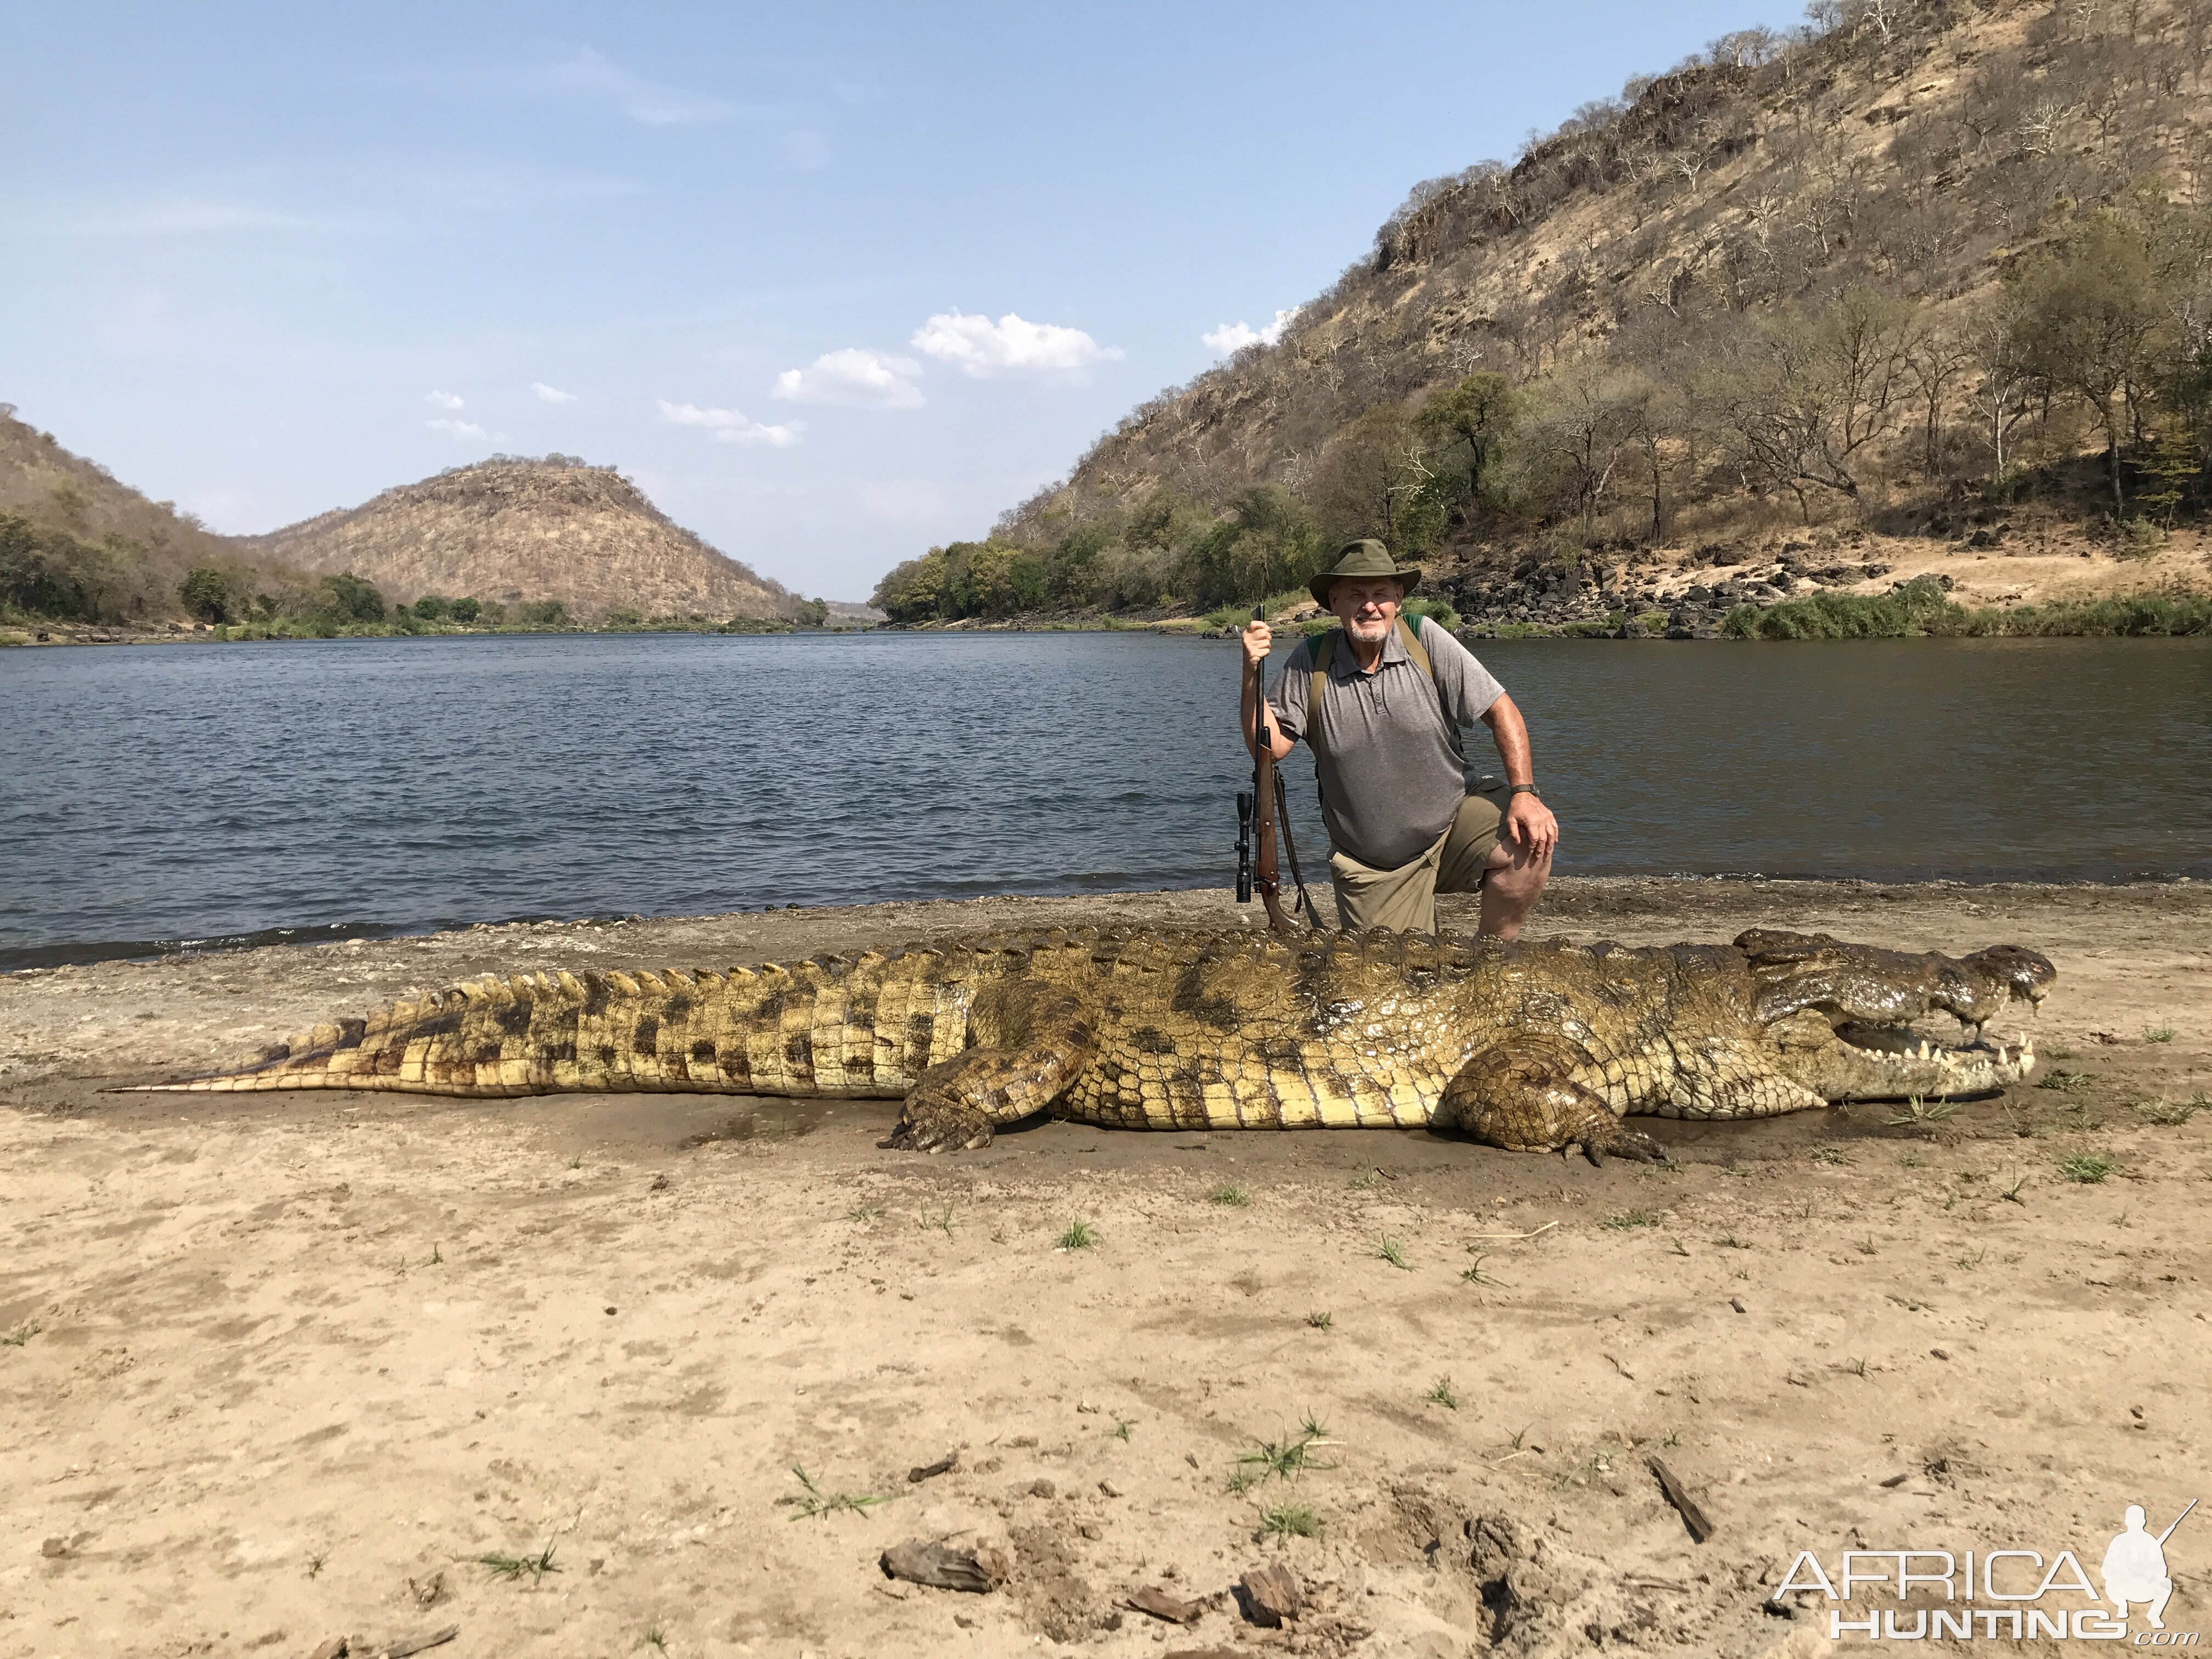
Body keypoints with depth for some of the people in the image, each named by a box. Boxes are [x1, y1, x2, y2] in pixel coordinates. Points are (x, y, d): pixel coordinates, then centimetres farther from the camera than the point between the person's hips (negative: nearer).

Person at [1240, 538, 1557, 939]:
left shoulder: (1424, 640, -8)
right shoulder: (1309, 663, -6)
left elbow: (1500, 711, -7)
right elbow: (1269, 747, -8)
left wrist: (1524, 794, -18)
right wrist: (1253, 674, -21)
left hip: (1452, 819, 0)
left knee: (1532, 839, -26)